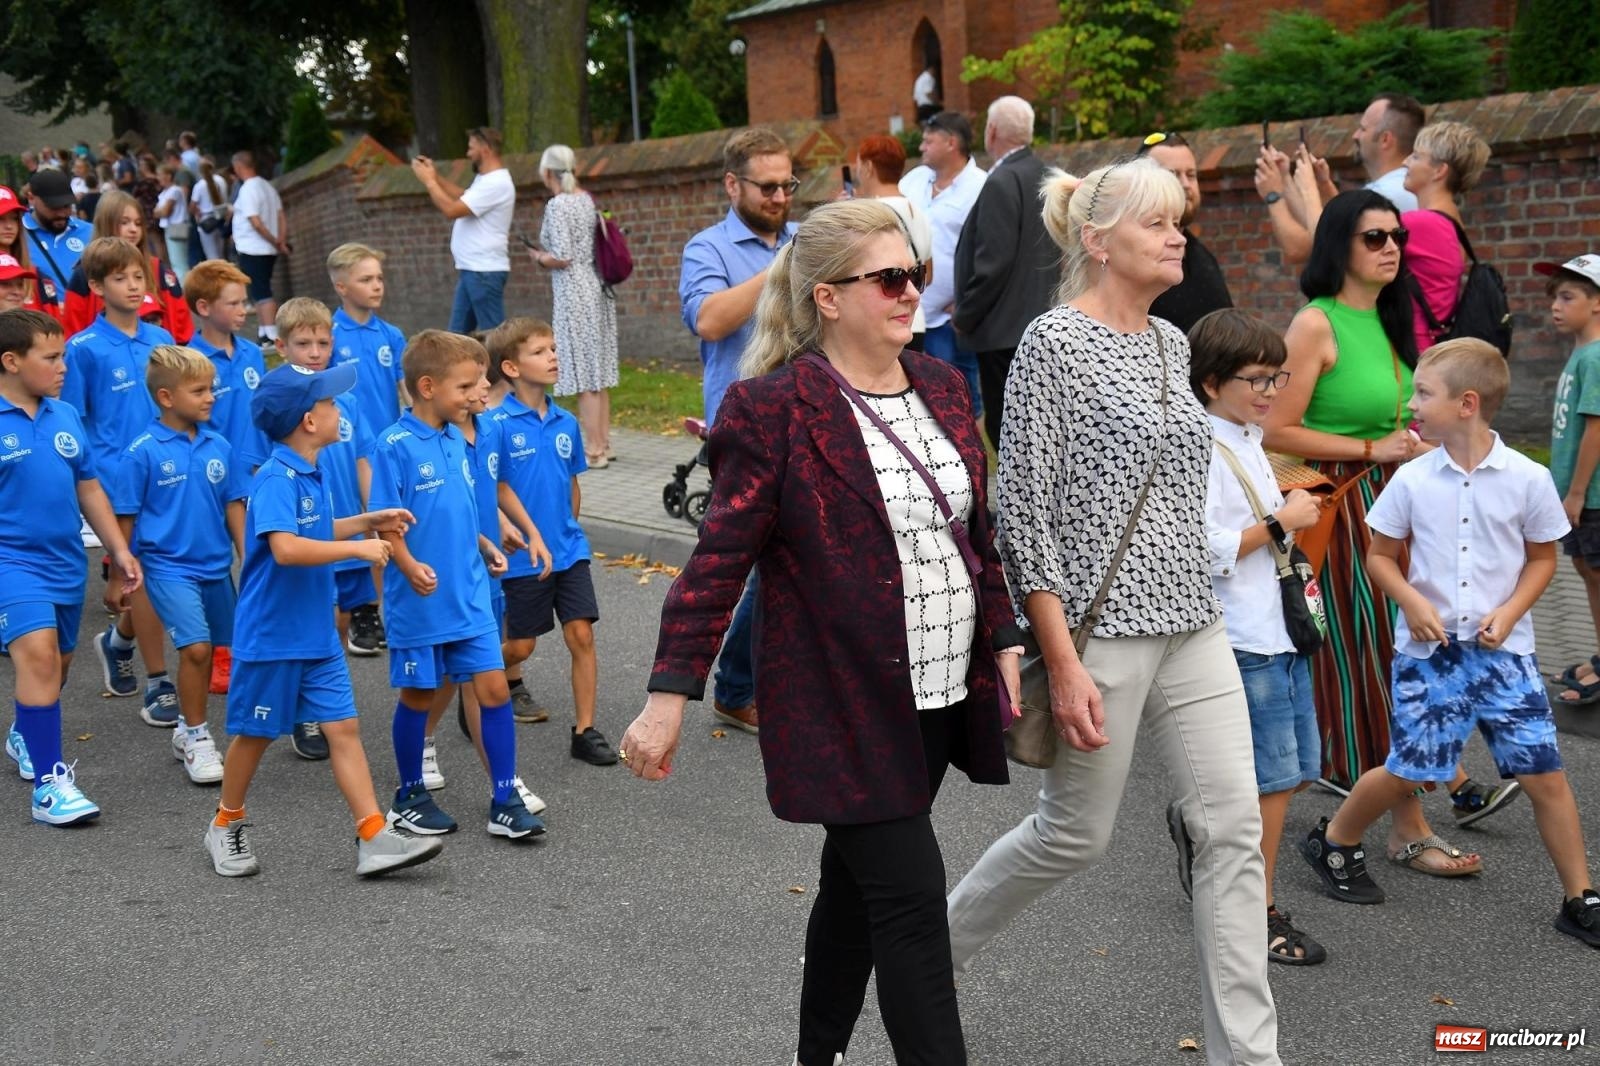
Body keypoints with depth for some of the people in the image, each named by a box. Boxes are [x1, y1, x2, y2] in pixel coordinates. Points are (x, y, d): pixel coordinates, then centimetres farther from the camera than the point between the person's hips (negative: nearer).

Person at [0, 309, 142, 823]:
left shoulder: (65, 416, 4)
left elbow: (89, 490, 13)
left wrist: (120, 551, 12)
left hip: (65, 562, 6)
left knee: (56, 664, 19)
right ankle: (48, 782, -15)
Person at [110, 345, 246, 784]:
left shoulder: (218, 447, 1)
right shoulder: (143, 452, -11)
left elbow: (234, 507, 8)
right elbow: (125, 517, -5)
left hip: (215, 567, 5)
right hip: (169, 566, -5)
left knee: (205, 651, 14)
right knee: (195, 647, -15)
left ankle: (188, 731, 32)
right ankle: (196, 737, 1)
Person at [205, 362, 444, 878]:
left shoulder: (311, 474, 7)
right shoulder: (275, 480, -21)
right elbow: (286, 547, -36)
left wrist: (366, 522, 12)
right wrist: (357, 547, -29)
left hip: (317, 637, 8)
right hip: (270, 637, -8)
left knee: (343, 728, 2)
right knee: (255, 735, 10)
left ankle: (375, 838, 0)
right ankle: (226, 827, 31)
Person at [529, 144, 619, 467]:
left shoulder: (557, 205, -13)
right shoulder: (587, 199, 9)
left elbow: (562, 257, -18)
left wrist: (540, 257, 1)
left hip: (575, 295, -8)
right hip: (598, 289, 8)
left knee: (584, 375, -3)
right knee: (598, 370, 14)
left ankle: (593, 451, 0)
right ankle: (604, 443, 21)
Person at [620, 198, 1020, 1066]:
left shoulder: (940, 386, 9)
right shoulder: (774, 407, -13)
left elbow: (977, 532, 17)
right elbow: (721, 559, -13)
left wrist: (1003, 643, 13)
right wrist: (669, 696, -17)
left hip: (941, 698, 7)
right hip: (846, 708, -7)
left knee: (858, 882, 19)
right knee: (911, 901, -6)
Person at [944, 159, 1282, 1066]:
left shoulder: (1171, 343, 11)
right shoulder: (1055, 341, -12)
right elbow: (1023, 509, -15)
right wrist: (1063, 663, -19)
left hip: (1193, 625, 7)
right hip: (1100, 627, -7)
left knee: (1235, 828, 1)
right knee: (1077, 835, 7)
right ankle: (933, 943, 33)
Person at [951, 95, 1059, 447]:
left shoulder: (1002, 182, -15)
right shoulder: (1045, 176, 12)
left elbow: (993, 262, -20)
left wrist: (964, 316, -7)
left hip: (1006, 330, -9)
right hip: (1043, 321, 9)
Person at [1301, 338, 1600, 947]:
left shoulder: (1528, 479, -5)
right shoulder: (1413, 479, -3)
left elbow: (1542, 558, 6)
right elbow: (1380, 556, 6)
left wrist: (1509, 612, -9)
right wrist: (1411, 601, -12)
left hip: (1502, 650, 0)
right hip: (1428, 649, 0)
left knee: (1544, 775, 0)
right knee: (1408, 772, 4)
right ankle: (1334, 842, 29)